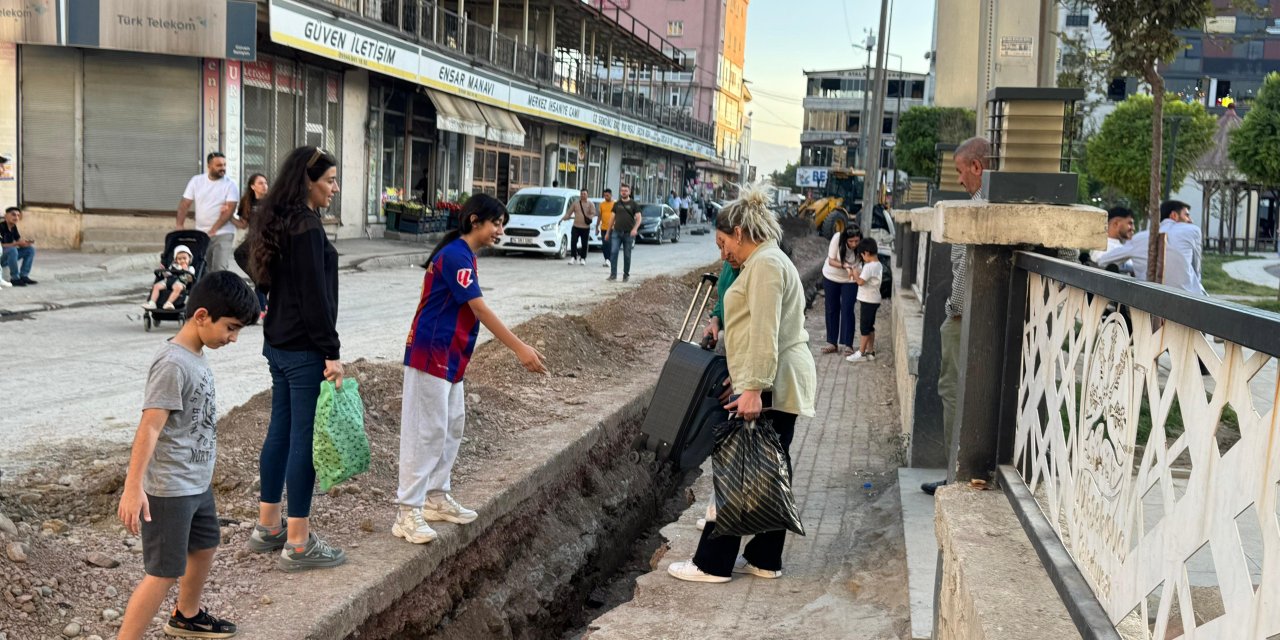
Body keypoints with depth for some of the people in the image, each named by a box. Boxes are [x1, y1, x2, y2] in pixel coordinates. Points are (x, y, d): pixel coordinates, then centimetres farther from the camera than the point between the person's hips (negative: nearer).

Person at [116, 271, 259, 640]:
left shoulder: (197, 357, 5)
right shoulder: (173, 363, -22)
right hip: (170, 490, -10)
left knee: (205, 547, 25)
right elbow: (149, 428, -26)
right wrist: (133, 488, -30)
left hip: (198, 483, 10)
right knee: (164, 573, -5)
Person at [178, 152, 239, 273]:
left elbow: (230, 209, -14)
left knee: (220, 269, -15)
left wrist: (213, 230, -21)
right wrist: (180, 227, -9)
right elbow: (185, 204, 4)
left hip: (223, 234, -4)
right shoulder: (196, 181, 4)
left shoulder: (230, 185, -5)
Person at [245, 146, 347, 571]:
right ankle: (298, 544, 3)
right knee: (304, 438, -4)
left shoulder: (277, 223, 13)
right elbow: (315, 297, -20)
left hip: (278, 344, 10)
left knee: (280, 431, 15)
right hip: (304, 350, -10)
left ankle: (267, 528, 25)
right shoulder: (307, 228, -17)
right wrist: (331, 353, -17)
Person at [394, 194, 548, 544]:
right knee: (426, 431, -7)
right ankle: (408, 513, -1)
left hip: (449, 358, 10)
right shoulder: (456, 255, -18)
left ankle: (437, 497, 27)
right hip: (431, 355, -10)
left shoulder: (462, 254, 13)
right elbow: (480, 309, -23)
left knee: (452, 426, 16)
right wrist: (520, 349, -24)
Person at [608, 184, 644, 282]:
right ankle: (613, 274, -10)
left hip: (628, 233, -2)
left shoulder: (634, 204, 3)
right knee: (613, 252, -12)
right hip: (616, 232, 2)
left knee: (627, 255, 3)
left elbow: (639, 218, -2)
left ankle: (626, 275, 15)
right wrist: (608, 232, 14)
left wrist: (635, 228, -19)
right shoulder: (617, 204, 12)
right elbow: (613, 218, 17)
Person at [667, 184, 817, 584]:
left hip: (769, 387, -11)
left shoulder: (765, 264, -13)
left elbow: (765, 333, -22)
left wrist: (753, 388, -26)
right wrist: (743, 378, 26)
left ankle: (713, 563, 1)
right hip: (780, 385, 11)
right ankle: (765, 559, 19)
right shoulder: (767, 262, 21)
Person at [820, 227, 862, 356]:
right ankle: (832, 343, 17)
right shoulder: (837, 238, -26)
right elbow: (831, 261, -21)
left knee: (847, 311, -5)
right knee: (831, 310, 7)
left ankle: (848, 345, 2)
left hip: (850, 280, -1)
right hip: (831, 277, 1)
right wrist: (845, 266, -36)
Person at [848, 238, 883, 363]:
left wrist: (855, 273, -9)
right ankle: (870, 351, 20)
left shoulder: (869, 266, -21)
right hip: (874, 300, 9)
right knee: (870, 327, 15)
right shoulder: (878, 265, 9)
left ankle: (861, 353, 2)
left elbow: (860, 281, -24)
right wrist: (858, 274, 4)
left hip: (868, 301, -9)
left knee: (865, 327, -3)